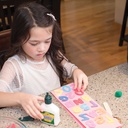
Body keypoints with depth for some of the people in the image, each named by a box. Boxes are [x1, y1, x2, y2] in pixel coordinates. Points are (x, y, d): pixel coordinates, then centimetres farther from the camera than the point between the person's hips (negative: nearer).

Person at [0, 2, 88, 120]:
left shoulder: (52, 54, -1)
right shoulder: (14, 65, -16)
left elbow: (68, 67, 16)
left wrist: (76, 71, -5)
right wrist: (20, 98, -42)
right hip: (35, 118, -4)